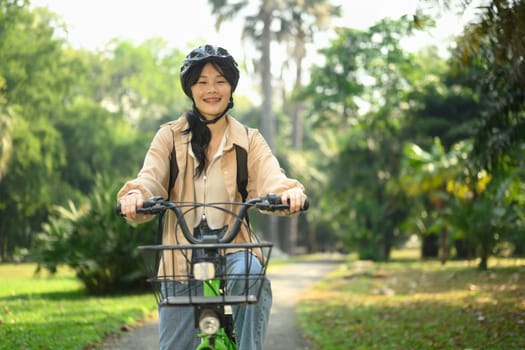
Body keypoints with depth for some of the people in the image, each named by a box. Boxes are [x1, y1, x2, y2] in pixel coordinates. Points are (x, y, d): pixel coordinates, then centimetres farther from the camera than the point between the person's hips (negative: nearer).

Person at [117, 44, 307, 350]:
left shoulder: (249, 140, 9)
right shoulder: (170, 136, 9)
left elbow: (270, 179, -9)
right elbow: (150, 178, -8)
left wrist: (290, 192, -34)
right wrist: (135, 195, -32)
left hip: (234, 250, 0)